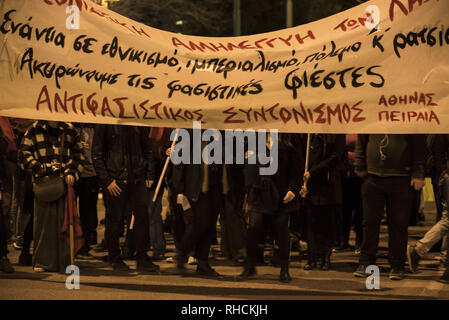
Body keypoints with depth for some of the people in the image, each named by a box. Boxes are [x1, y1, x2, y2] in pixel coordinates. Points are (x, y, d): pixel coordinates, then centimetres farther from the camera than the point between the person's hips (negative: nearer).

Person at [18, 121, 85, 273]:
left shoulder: (70, 130, 14)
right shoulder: (34, 130, 7)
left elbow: (78, 155, 14)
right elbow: (24, 154, 3)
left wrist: (72, 173, -1)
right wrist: (40, 169, -9)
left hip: (65, 182, 2)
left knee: (64, 219, -1)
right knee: (43, 220, -3)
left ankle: (64, 261, 4)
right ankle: (42, 261, 6)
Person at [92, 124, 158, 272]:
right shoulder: (105, 124, -3)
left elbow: (147, 150, 16)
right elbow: (96, 155, -4)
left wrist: (149, 175, 8)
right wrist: (106, 181, -10)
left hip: (138, 178, 3)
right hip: (115, 179, -3)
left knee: (142, 216, -2)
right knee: (115, 220, 3)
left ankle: (142, 260, 7)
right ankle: (114, 258, 20)